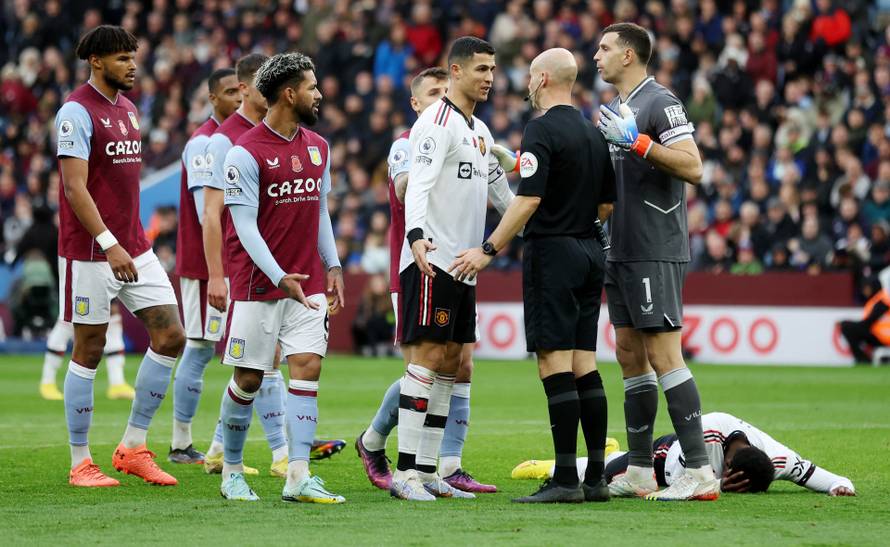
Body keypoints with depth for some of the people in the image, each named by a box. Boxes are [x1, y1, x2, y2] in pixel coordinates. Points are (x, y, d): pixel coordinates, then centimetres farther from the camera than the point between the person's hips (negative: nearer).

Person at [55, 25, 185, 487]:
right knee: (88, 350, -1)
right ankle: (80, 462, 8)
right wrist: (109, 245, -25)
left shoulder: (127, 109, 14)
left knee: (170, 336, 1)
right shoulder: (77, 111, -12)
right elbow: (74, 187, -19)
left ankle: (133, 448, 9)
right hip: (90, 253, -8)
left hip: (134, 249, 8)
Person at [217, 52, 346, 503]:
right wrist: (280, 277, -22)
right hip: (258, 286, -5)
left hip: (308, 285, 5)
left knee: (307, 368, -7)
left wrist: (332, 265, 12)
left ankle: (298, 478, -11)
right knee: (248, 380, 2)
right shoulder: (246, 153, -10)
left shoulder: (318, 148, 11)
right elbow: (245, 226, -14)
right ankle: (231, 471, 19)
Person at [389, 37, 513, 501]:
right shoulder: (436, 123, -10)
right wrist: (416, 235, -38)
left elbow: (500, 191, 30)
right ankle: (405, 472, -13)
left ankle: (427, 472, 9)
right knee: (426, 357, -12)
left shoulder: (479, 131, 19)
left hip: (463, 264, 9)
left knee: (449, 363, 7)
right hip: (432, 259, -9)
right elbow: (418, 186, -22)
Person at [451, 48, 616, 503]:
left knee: (555, 367, -8)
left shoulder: (543, 130, -12)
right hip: (590, 252, 8)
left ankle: (565, 480, -11)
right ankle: (596, 478, 8)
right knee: (585, 367, 9)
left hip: (552, 252, -8)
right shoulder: (594, 133, 13)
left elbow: (529, 200, -19)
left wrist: (488, 250, -16)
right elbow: (607, 203, 17)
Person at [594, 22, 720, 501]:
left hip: (655, 253, -10)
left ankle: (699, 473, -13)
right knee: (630, 355, 11)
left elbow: (692, 167, -21)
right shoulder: (614, 109, 18)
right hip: (621, 251, 10)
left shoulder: (659, 103, -11)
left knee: (663, 356, -12)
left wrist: (637, 141, -25)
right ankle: (638, 473, 16)